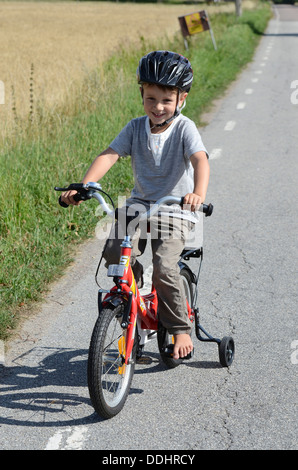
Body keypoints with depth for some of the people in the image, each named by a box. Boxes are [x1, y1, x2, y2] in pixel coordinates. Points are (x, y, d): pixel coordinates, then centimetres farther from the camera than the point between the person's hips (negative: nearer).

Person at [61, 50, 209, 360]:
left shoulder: (184, 128, -11)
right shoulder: (136, 128, 1)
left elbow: (200, 160, -27)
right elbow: (108, 156, -9)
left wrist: (198, 193, -48)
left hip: (175, 209, -4)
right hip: (139, 203, 4)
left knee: (164, 267, -21)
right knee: (115, 252, -22)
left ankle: (180, 329, 1)